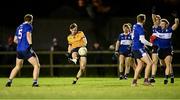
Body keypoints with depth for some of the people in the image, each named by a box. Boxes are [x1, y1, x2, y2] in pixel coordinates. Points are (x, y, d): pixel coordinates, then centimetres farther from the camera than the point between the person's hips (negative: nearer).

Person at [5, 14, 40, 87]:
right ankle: (35, 82, -13)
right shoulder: (28, 26, -3)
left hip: (19, 49, 7)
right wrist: (30, 45, -22)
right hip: (26, 49, -7)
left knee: (18, 66, 23)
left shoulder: (19, 27, 18)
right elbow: (28, 35, -19)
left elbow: (15, 40, 22)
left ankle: (9, 81, 17)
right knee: (37, 65, -2)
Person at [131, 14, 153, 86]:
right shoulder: (140, 28, -17)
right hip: (139, 48, -10)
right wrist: (151, 44, -16)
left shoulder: (135, 26, 11)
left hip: (135, 48, 10)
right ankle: (146, 80, -10)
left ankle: (134, 81, 12)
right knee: (149, 63, -10)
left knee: (140, 65, 14)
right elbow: (142, 40, -24)